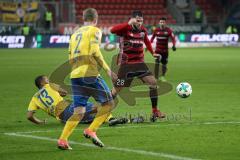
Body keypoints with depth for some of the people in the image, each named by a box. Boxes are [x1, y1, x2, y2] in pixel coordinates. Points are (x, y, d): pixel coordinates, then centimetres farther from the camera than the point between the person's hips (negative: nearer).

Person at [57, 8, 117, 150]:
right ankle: (91, 130, -8)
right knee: (108, 103, 6)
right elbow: (95, 52, -12)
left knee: (79, 112, 7)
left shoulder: (75, 34, 22)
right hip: (90, 73, -6)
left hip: (75, 75, 7)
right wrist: (107, 70, -6)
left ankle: (62, 139, -9)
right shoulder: (95, 31, 3)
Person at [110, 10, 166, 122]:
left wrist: (152, 53, 22)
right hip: (126, 64, -5)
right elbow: (113, 30, -36)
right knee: (117, 89, -1)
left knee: (153, 82, -8)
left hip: (139, 63, 5)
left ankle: (155, 111, 0)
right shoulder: (126, 29, -14)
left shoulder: (143, 30, 5)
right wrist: (129, 24, -41)